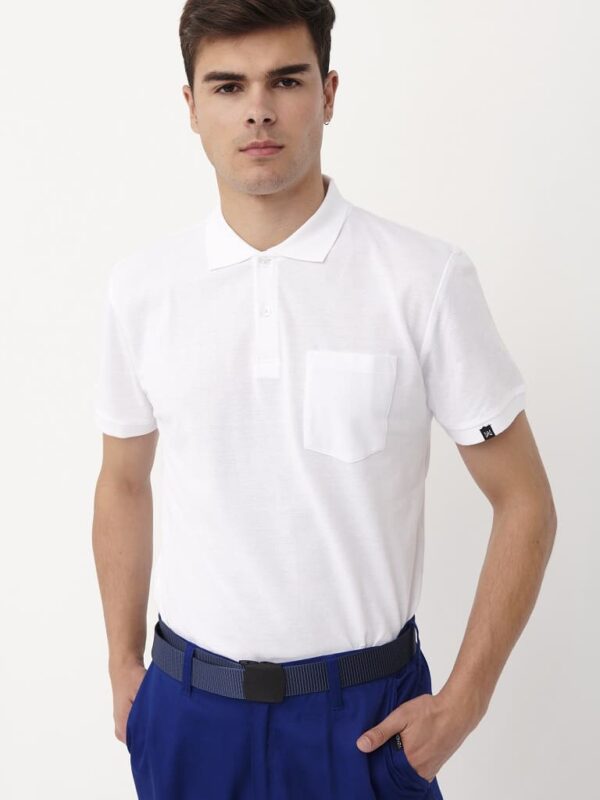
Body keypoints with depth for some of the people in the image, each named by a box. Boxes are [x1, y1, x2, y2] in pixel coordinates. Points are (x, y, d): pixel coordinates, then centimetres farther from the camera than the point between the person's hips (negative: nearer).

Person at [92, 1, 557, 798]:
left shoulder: (427, 279, -12)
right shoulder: (141, 285, -3)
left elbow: (523, 502, -6)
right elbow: (124, 485, 9)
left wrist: (463, 702, -7)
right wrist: (124, 665, 9)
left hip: (368, 707, -2)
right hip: (189, 704, 3)